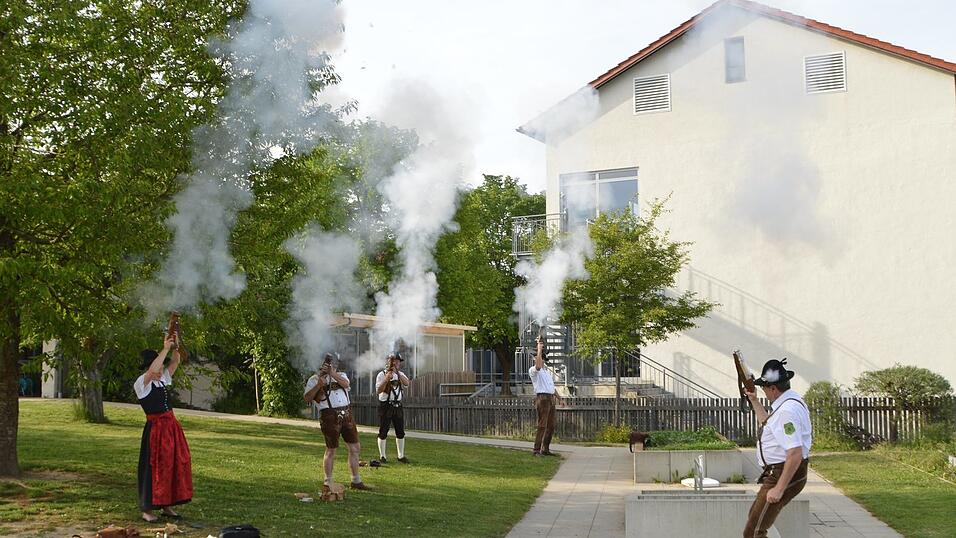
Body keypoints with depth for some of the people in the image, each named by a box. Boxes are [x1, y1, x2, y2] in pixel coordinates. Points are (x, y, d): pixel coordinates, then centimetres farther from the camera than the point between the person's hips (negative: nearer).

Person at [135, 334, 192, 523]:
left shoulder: (164, 379, 11)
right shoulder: (141, 383, -10)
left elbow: (175, 362, 8)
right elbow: (152, 370, -28)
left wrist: (175, 346, -10)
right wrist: (165, 348, -25)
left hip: (172, 426, 8)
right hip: (155, 428, -7)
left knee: (178, 463, 8)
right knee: (155, 467, -4)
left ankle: (167, 505, 19)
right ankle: (147, 510, 5)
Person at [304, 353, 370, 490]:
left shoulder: (340, 375, 15)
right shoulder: (314, 379, 5)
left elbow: (346, 384, -8)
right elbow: (307, 398, -7)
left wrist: (332, 373, -20)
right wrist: (319, 384, -17)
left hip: (347, 415, 4)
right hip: (330, 416, -4)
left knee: (355, 447, 6)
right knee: (331, 450, -1)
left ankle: (356, 481, 16)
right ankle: (328, 482, 10)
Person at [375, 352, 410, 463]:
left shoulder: (400, 374, 9)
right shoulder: (382, 375, -5)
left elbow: (406, 383, -10)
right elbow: (379, 390, -14)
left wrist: (397, 373, -21)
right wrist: (386, 379, -25)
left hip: (398, 406, 5)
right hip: (386, 406, -5)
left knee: (400, 432, 7)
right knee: (383, 432, 0)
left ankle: (401, 456, 15)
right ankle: (382, 456, 8)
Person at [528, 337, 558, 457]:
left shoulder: (548, 371, 23)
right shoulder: (533, 370, -3)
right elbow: (538, 366, -27)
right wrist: (539, 349, -24)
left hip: (551, 398, 8)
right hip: (542, 398, -8)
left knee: (551, 426, 9)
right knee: (542, 425, -12)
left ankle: (546, 449, 16)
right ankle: (537, 450, -11)